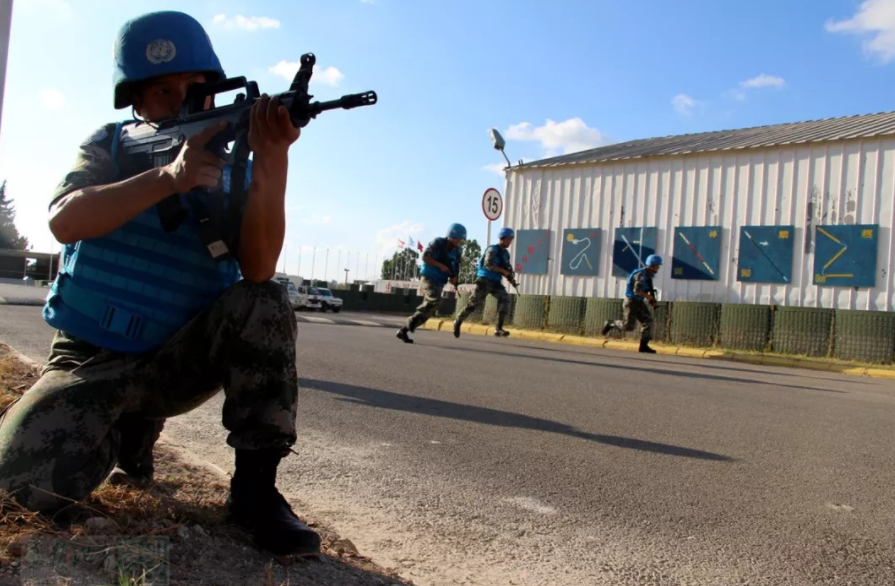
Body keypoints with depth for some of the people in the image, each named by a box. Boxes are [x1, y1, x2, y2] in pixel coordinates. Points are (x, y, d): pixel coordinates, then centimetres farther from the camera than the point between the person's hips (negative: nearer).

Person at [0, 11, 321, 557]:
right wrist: (168, 177, -35)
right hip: (91, 360, 0)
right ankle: (132, 429, 10)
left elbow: (258, 270, -22)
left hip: (179, 361, 0)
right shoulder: (111, 147, 1)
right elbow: (65, 221, -20)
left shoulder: (231, 168, -3)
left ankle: (255, 487, -20)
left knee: (265, 303, -27)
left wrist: (273, 162, -36)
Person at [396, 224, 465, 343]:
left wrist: (454, 277, -7)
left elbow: (456, 267, 13)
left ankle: (403, 330, 10)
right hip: (428, 278, -6)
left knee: (429, 310, 2)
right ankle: (414, 319, -14)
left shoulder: (458, 251, 5)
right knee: (435, 301, -31)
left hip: (439, 283, 6)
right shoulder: (437, 243, -10)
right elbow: (425, 257, -17)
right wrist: (440, 265, -24)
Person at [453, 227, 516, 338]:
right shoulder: (492, 249, -10)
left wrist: (510, 277, -2)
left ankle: (499, 329, -17)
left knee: (505, 298, -17)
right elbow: (489, 264, -25)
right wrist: (504, 271, -26)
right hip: (485, 280, -6)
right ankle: (458, 322, 22)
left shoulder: (506, 253, 13)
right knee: (473, 304, -1)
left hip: (496, 282, 6)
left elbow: (507, 268, 19)